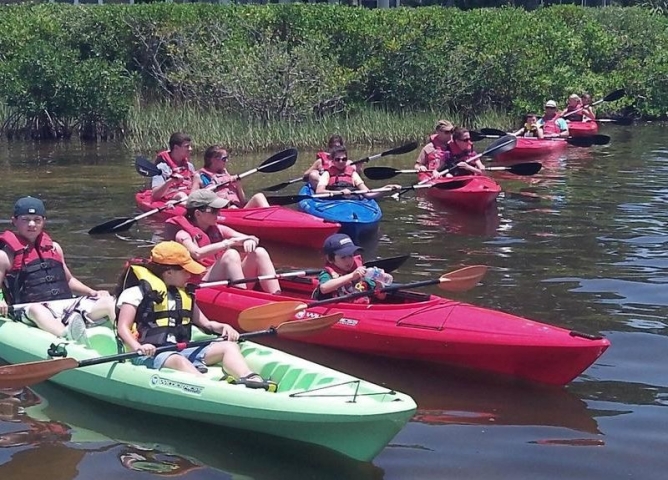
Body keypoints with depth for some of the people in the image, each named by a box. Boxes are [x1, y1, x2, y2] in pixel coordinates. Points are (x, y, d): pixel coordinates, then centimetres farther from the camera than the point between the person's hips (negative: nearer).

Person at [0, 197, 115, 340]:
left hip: (67, 304, 6)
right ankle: (68, 336, -69)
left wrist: (92, 292, 15)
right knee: (37, 310, -41)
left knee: (108, 302, -13)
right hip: (31, 309, -6)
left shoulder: (54, 247, 21)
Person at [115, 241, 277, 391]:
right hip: (150, 354, -7)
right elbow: (123, 328, -6)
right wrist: (138, 347, -26)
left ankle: (251, 379, -38)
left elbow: (204, 322, 22)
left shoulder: (183, 293, 22)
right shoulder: (138, 291, 1)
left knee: (229, 346, -10)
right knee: (179, 361, -39)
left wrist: (222, 327, 0)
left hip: (181, 351, 7)